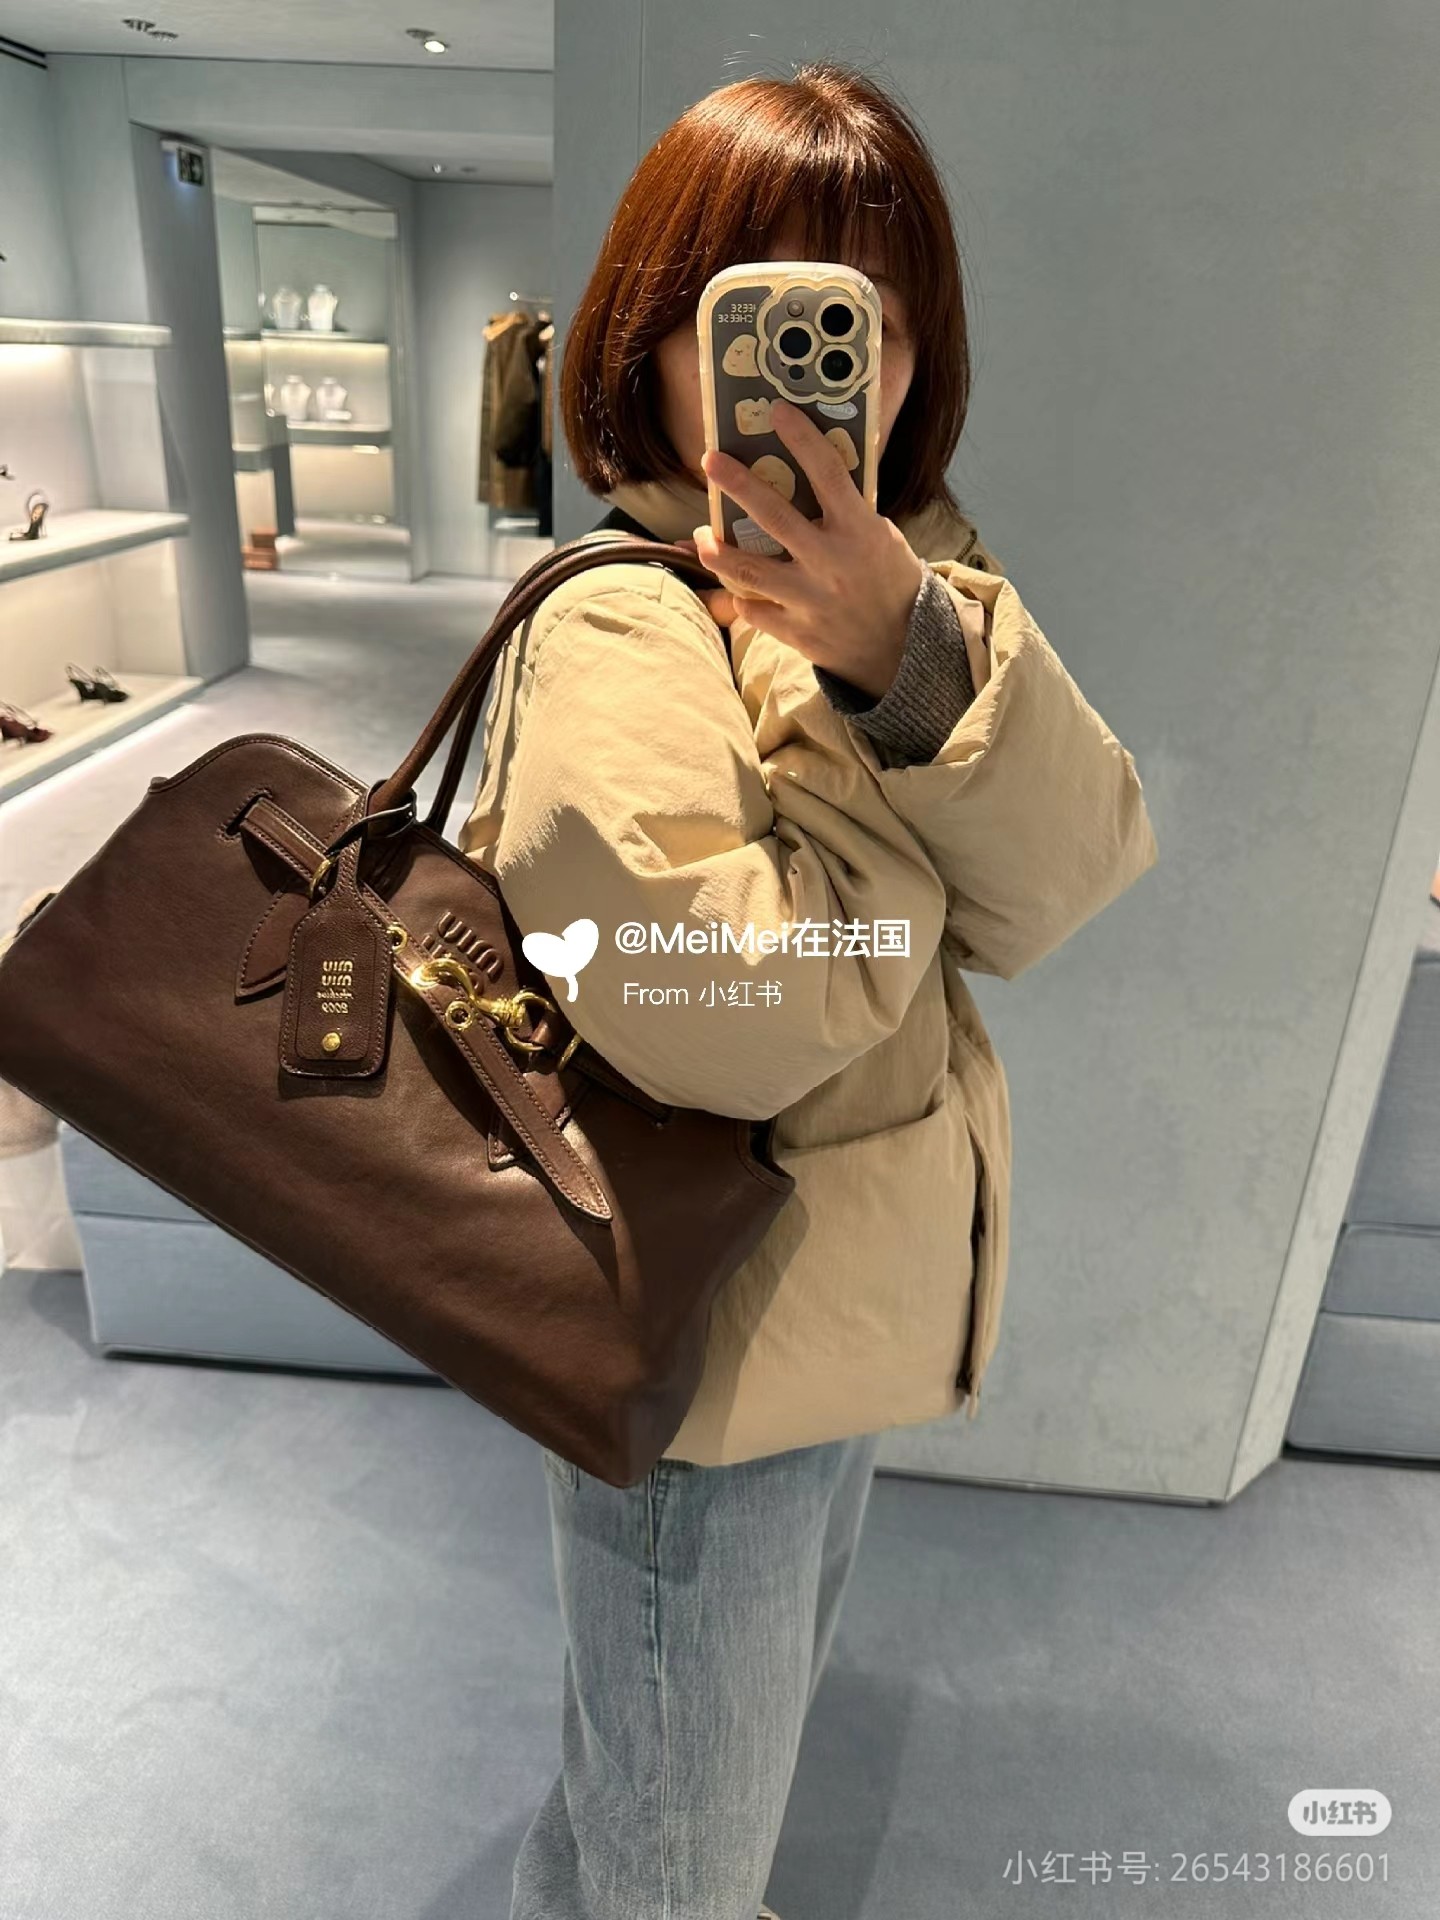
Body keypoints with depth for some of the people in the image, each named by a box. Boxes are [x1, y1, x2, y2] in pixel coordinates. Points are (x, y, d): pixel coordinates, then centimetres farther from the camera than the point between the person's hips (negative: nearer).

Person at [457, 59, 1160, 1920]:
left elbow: (1071, 879, -13)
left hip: (859, 1312, 8)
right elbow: (732, 1024, -33)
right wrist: (882, 712, -21)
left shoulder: (925, 581, 0)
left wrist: (916, 646, -30)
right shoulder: (618, 625, -23)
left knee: (768, 1691, 35)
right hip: (705, 1366, -8)